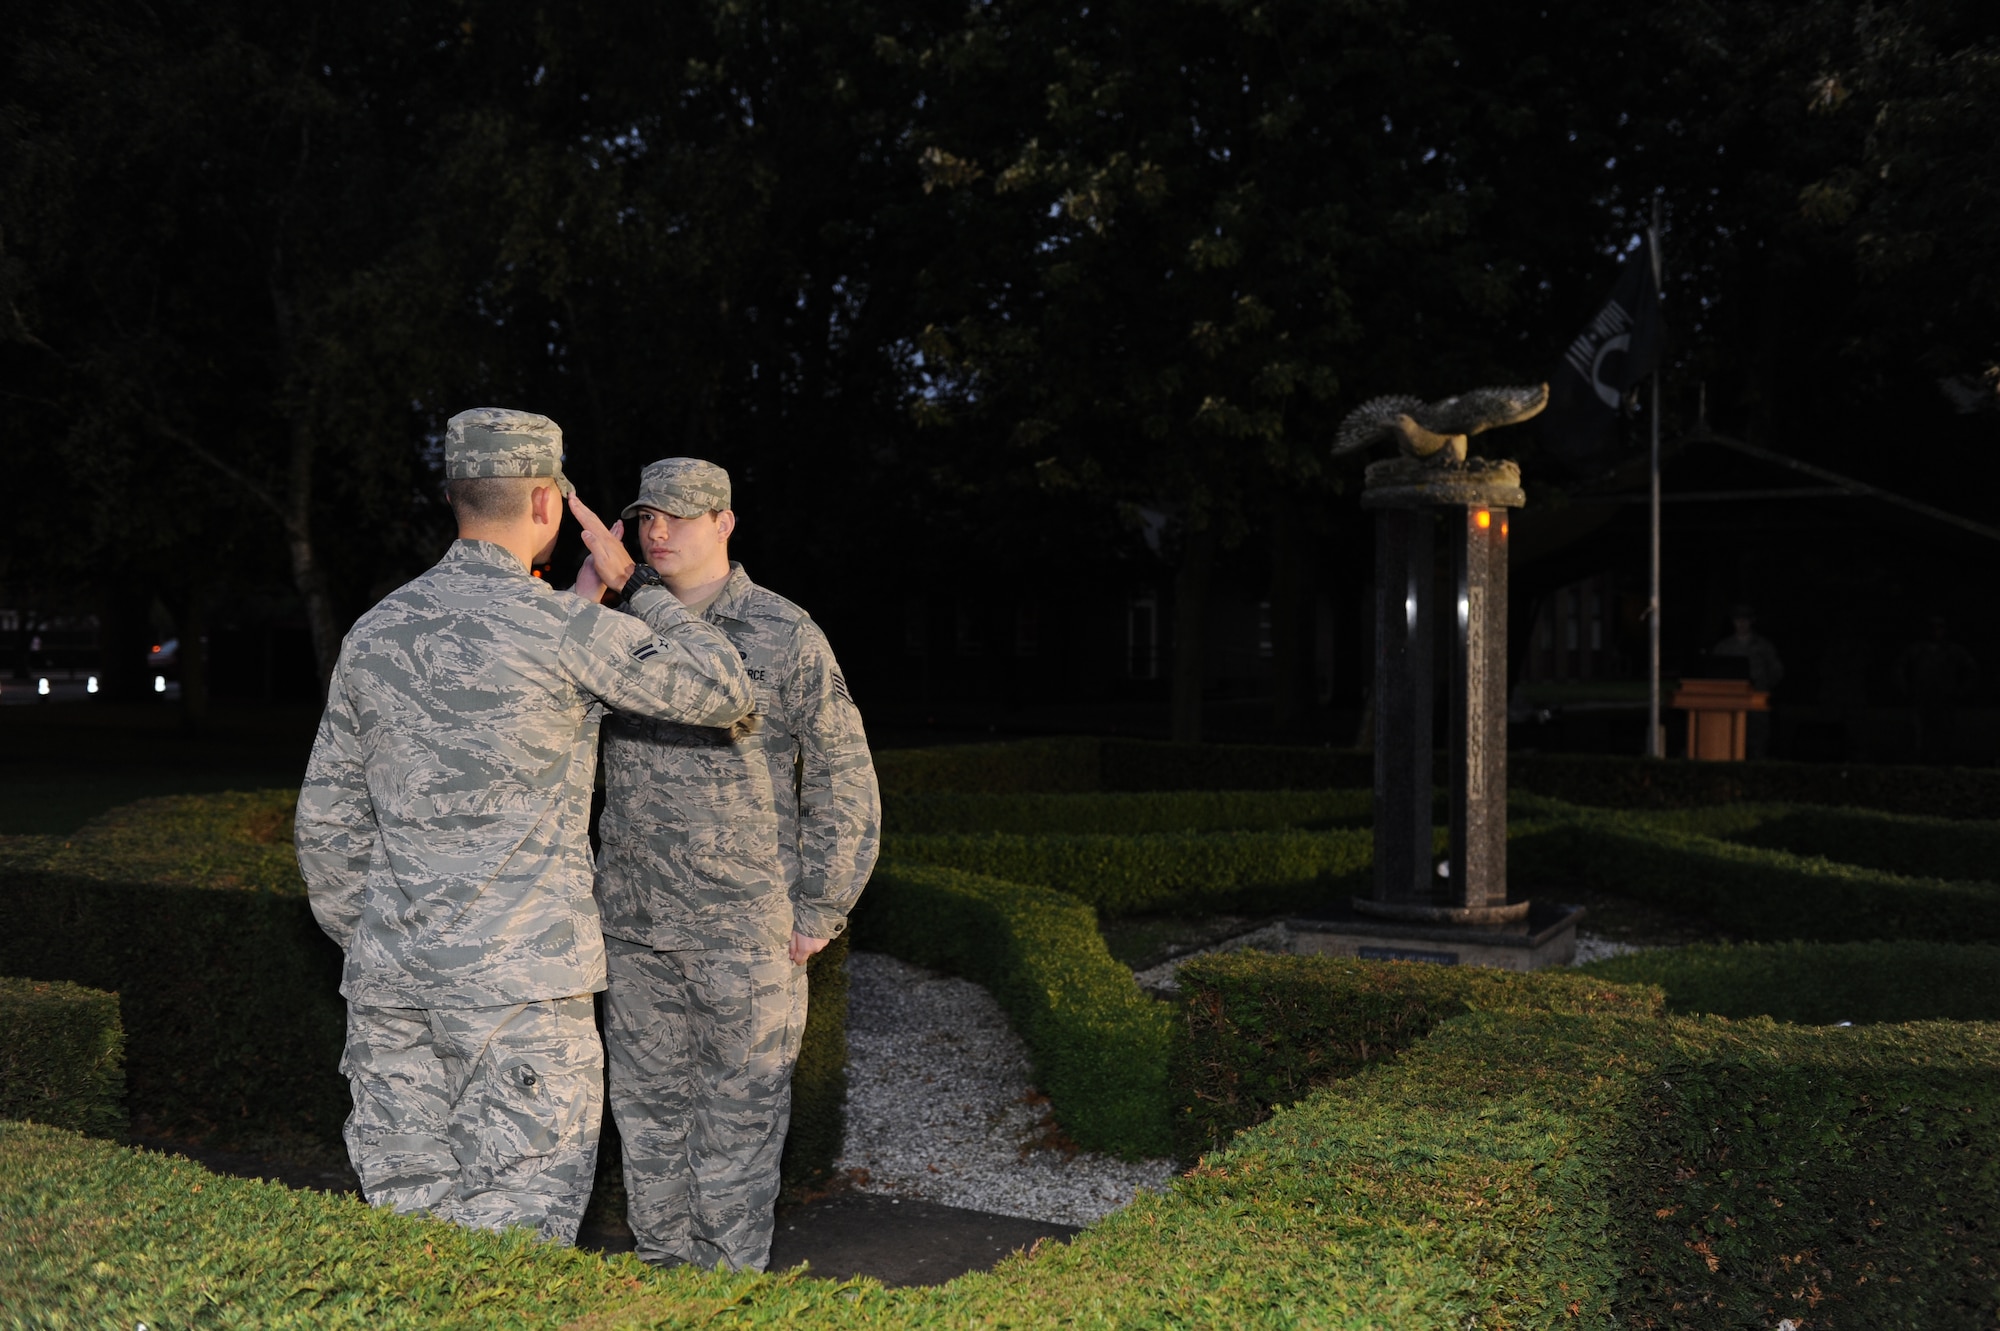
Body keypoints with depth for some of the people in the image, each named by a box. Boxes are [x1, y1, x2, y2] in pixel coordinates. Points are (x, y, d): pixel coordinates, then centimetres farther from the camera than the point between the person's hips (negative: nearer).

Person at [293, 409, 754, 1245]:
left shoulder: (375, 632, 7)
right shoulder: (566, 629, -12)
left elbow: (329, 819, 13)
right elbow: (724, 694, -2)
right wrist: (633, 583, 6)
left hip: (390, 978, 6)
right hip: (519, 975, -6)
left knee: (405, 1210, 14)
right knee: (516, 1227, 3)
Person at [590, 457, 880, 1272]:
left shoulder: (785, 636, -7)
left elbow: (843, 779, -5)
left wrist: (819, 911, -7)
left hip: (744, 927, -5)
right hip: (634, 927, 5)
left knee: (738, 1110, 4)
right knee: (647, 1104, 13)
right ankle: (663, 1268, 29)